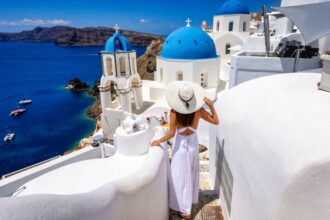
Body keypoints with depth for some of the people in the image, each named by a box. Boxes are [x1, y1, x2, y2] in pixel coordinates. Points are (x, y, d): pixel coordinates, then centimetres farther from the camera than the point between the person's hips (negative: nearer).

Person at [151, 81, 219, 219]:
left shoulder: (174, 112, -24)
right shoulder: (198, 110, -17)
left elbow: (171, 133, -22)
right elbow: (216, 121, -8)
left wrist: (159, 141, -7)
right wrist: (210, 105, -6)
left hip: (181, 144, -3)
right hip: (193, 142, 4)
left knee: (181, 176, 10)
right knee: (191, 173, 25)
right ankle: (190, 198, 47)